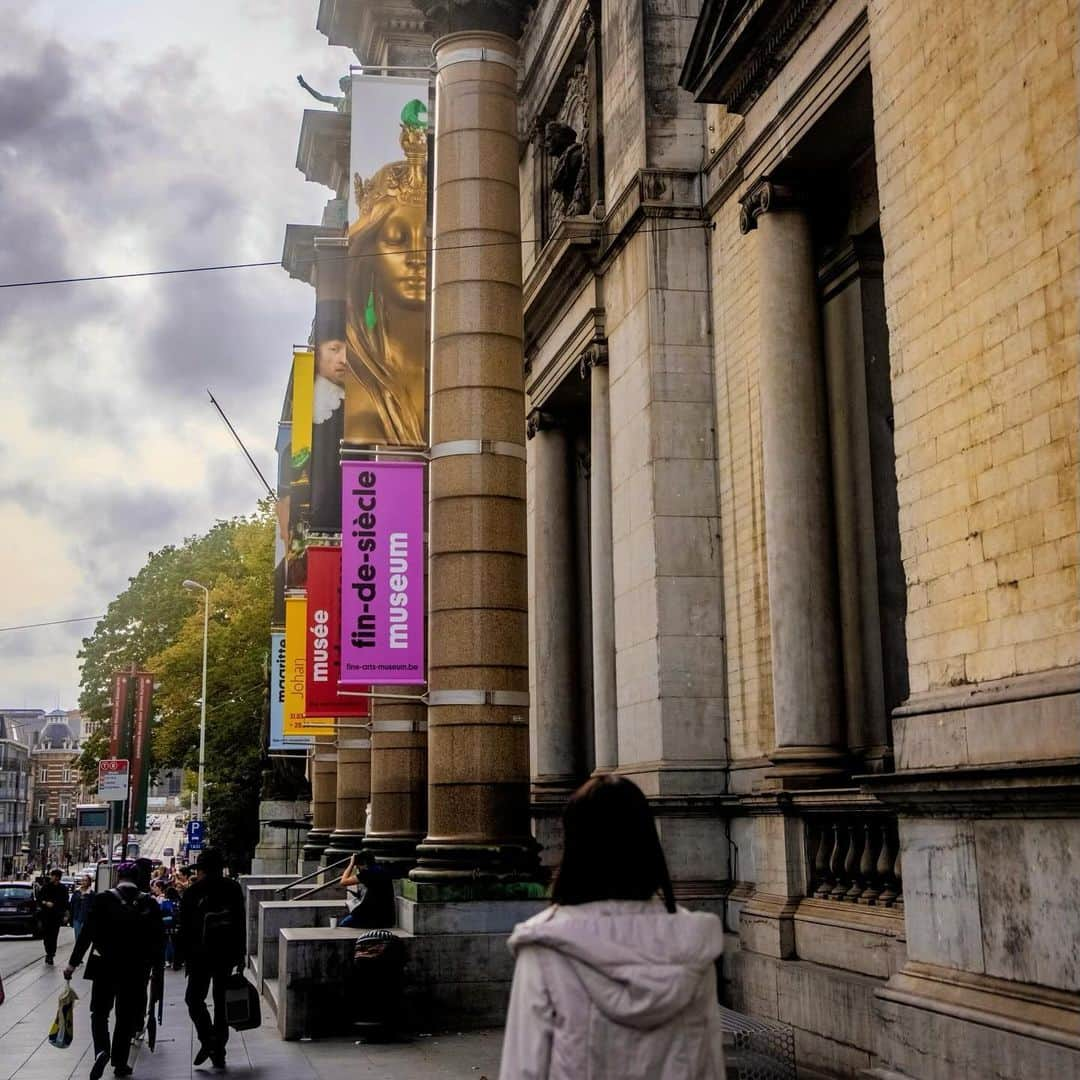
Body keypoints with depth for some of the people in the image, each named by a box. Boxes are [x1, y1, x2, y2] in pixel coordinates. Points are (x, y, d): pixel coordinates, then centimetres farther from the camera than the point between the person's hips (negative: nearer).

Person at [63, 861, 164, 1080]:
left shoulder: (103, 899, -7)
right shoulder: (149, 903, -2)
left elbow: (87, 932, -9)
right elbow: (158, 938, 0)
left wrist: (73, 962, -3)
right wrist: (155, 965, 11)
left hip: (105, 966, -1)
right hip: (137, 969, 1)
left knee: (99, 1012, 11)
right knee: (127, 1015, 13)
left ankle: (102, 1050, -13)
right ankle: (119, 1062, 16)